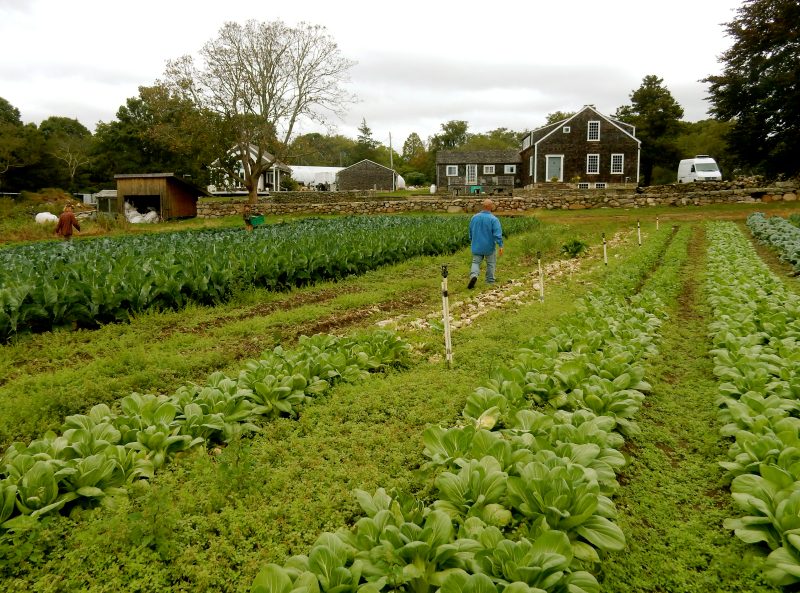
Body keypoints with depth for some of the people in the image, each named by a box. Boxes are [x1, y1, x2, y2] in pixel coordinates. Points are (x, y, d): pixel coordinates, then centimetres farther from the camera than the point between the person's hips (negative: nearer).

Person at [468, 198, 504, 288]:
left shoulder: (474, 217, 2)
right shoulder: (493, 219, -13)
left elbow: (471, 232, 13)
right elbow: (498, 234, -18)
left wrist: (473, 241, 27)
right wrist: (500, 246, -16)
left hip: (477, 246, 3)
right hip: (489, 247, -3)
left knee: (476, 262, 8)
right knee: (491, 264, 12)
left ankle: (473, 275, -18)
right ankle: (490, 282, 19)